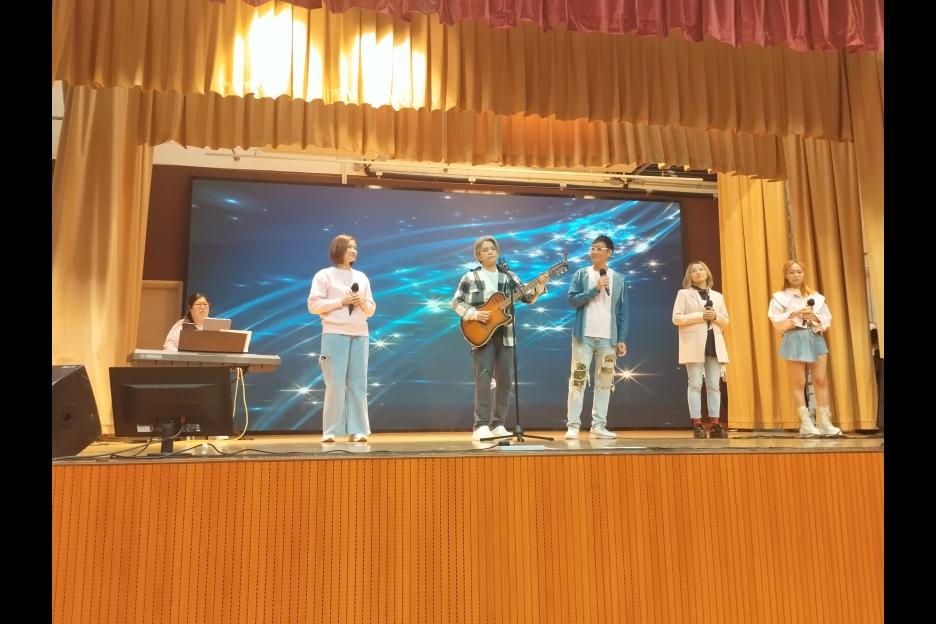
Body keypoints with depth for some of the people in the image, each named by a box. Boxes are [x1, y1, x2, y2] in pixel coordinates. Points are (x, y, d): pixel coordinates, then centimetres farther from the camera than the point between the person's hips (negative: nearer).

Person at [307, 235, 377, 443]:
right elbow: (313, 305, -5)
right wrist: (341, 302, -12)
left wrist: (363, 303, -4)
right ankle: (330, 431, 2)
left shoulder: (361, 277, 17)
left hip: (360, 334, 4)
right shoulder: (324, 275, 3)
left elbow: (371, 310, 17)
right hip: (335, 334, -4)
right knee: (335, 383, -6)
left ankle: (357, 430, 6)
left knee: (358, 383, 2)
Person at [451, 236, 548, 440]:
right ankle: (481, 426, -7)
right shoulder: (470, 277, 3)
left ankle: (498, 424, 14)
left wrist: (539, 286, -14)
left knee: (506, 380, 4)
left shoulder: (509, 276, 11)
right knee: (483, 378, -12)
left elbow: (528, 297, 5)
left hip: (505, 334, 4)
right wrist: (474, 314, -13)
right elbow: (456, 302, 2)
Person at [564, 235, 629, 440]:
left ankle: (598, 426, 11)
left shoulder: (618, 279, 9)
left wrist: (622, 339, 1)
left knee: (604, 382, 4)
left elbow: (623, 311, 8)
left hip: (608, 338, 2)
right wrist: (596, 289, -13)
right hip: (584, 336, -2)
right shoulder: (581, 274, 4)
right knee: (578, 379, -3)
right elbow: (572, 300, -7)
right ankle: (573, 425, 1)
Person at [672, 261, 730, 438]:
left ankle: (715, 424, 5)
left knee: (714, 385, 2)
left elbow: (725, 321, 17)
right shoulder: (684, 294, 5)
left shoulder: (717, 296, 18)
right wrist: (700, 316, -13)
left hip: (714, 343, 4)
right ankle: (697, 424, -4)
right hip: (694, 344, -4)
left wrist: (716, 316, -5)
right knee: (695, 384, -6)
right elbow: (676, 318, -5)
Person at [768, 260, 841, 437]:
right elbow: (776, 320, -5)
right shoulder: (779, 297, 5)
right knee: (798, 382, -3)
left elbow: (827, 318, 11)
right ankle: (806, 423, 2)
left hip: (816, 337, 3)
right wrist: (795, 313, -16)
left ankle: (824, 422, 6)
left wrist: (814, 316, -9)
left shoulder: (815, 296, 16)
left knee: (821, 380, -1)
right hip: (795, 338, -3)